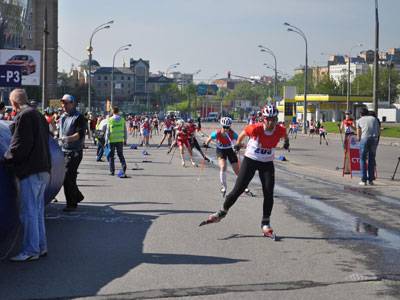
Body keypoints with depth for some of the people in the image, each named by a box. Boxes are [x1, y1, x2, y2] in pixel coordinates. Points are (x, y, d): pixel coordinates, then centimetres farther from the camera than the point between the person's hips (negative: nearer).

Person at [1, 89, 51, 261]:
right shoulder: (38, 116, 18)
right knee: (38, 211, 14)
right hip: (43, 169, 10)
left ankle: (31, 250, -2)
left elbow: (20, 144, -16)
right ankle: (41, 247, 19)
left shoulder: (24, 116, -12)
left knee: (28, 212, -5)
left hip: (30, 171, -10)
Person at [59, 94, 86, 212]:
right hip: (63, 150, 8)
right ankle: (77, 196, 29)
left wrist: (68, 138, -33)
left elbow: (80, 134, -20)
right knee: (64, 176, 11)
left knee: (68, 177, -12)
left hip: (74, 152, -8)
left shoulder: (79, 117, -9)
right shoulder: (63, 117, 17)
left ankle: (71, 204, -5)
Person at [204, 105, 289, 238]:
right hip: (250, 160, -2)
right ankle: (223, 211, 18)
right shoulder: (255, 129, -25)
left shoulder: (280, 130, -16)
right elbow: (243, 133, -4)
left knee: (269, 193, -6)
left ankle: (266, 223, 8)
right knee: (238, 190, -4)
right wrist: (238, 143, 13)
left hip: (267, 164, 3)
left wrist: (286, 142, 29)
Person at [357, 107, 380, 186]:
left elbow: (358, 134, 19)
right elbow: (378, 131, 17)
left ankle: (364, 180, 1)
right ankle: (371, 180, 12)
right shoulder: (374, 118, 21)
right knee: (372, 159, 11)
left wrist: (359, 140, 35)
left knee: (363, 159, 6)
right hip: (374, 139, 2)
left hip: (364, 139, -2)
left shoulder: (359, 120, 16)